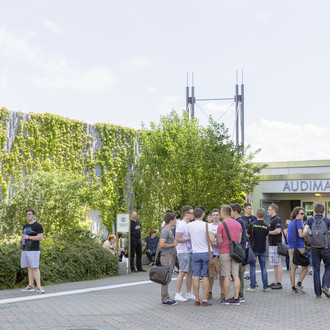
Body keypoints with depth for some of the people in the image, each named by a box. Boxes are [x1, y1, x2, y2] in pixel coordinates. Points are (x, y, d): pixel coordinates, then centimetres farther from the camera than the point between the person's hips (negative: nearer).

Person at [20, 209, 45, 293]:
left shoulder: (38, 226, -5)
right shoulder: (25, 226, 18)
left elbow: (40, 237, -13)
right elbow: (23, 235, 27)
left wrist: (28, 237, -17)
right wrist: (21, 241, 4)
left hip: (34, 250, -7)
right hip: (25, 250, 7)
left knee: (35, 268, -12)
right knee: (29, 268, 7)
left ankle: (39, 287, -12)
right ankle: (31, 286, 10)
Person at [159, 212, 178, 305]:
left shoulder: (170, 231, 17)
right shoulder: (165, 231, -14)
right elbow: (162, 244, -23)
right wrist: (173, 244, -13)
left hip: (171, 257, 10)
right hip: (166, 257, -10)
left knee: (168, 279, 11)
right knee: (166, 279, -7)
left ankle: (166, 297, 16)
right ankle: (165, 299, -4)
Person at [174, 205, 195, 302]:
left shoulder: (189, 224, 16)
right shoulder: (181, 224, -12)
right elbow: (177, 239, -18)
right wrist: (190, 239, -17)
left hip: (190, 252, 9)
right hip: (183, 252, -9)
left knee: (190, 272, 9)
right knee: (182, 272, -6)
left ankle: (189, 294, 16)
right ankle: (178, 294, -1)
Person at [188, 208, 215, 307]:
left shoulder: (190, 225, 3)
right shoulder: (206, 225, -9)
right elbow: (212, 239, -17)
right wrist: (211, 233, 2)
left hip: (195, 253, 3)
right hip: (206, 253, -3)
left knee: (196, 276, 5)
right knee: (206, 277, 1)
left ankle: (197, 300, 7)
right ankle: (204, 300, 1)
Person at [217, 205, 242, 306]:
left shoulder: (221, 225, -10)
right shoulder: (238, 224, 8)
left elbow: (218, 241, -6)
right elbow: (239, 240, 12)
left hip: (225, 253, -5)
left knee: (226, 276, 0)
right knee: (235, 275, 6)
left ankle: (226, 299, 4)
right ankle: (236, 298, 5)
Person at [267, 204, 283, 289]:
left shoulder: (277, 219, -14)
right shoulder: (272, 219, 18)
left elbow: (278, 231, -26)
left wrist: (268, 232, -14)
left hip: (276, 245, -10)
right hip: (272, 244, 10)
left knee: (278, 264, -7)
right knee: (274, 264, 13)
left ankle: (279, 283, -5)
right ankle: (275, 282, 18)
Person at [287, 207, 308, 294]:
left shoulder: (290, 223, 18)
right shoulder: (298, 222, -8)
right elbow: (301, 235, -16)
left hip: (291, 248, 8)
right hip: (299, 247, -8)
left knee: (293, 268, 6)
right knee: (305, 267, 2)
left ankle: (293, 288, 5)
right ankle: (299, 284, -7)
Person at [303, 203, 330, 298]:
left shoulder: (310, 220, -1)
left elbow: (305, 232, -15)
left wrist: (307, 233, 7)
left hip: (315, 248, 1)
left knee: (316, 269, 8)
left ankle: (318, 292, 5)